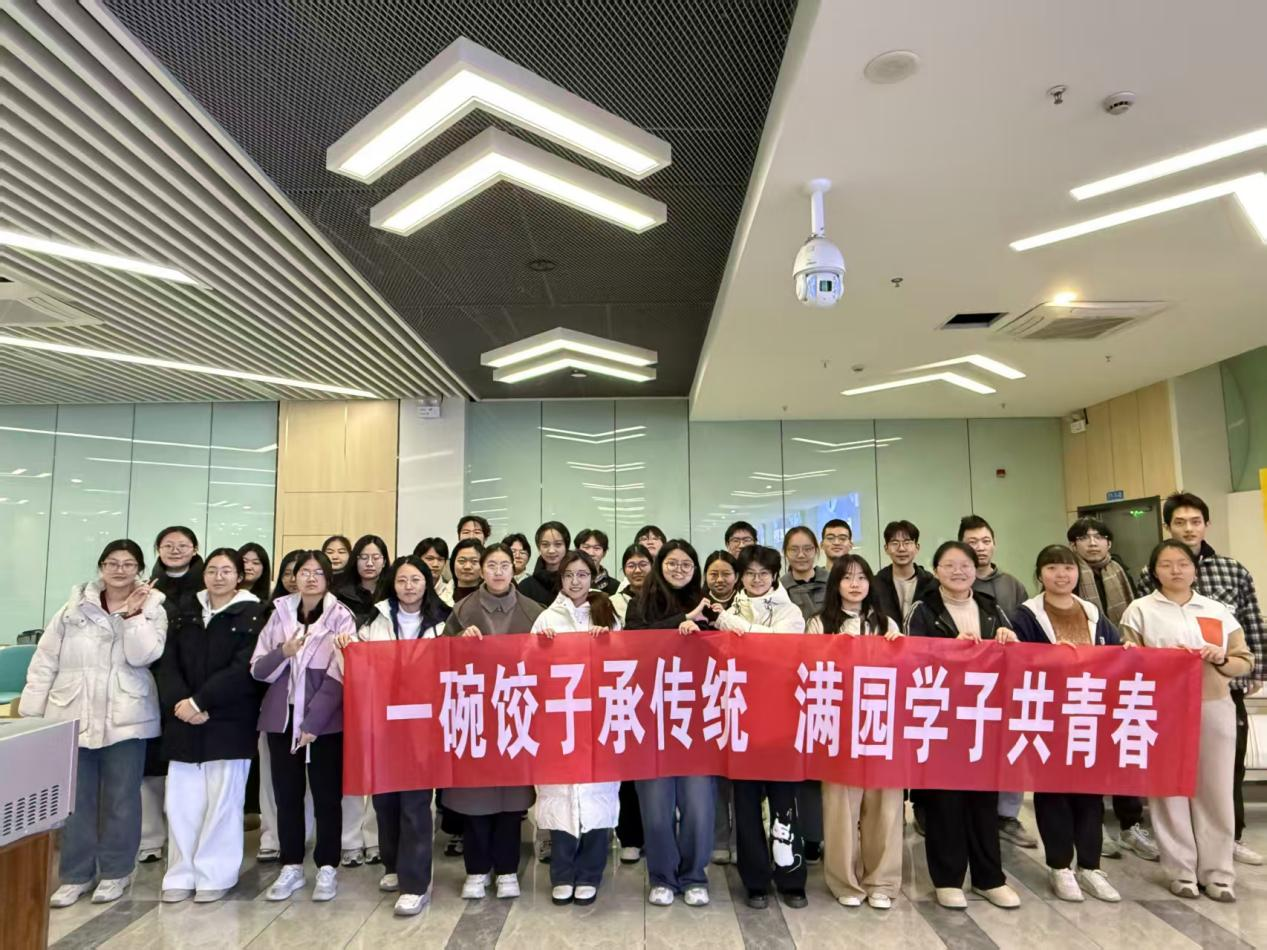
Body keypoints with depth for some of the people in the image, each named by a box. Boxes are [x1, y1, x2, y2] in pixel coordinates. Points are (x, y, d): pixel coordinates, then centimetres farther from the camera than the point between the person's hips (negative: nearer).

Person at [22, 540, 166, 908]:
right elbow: (45, 659, 6)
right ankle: (76, 874, 24)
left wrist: (132, 614, -17)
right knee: (74, 799, 10)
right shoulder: (75, 606, 4)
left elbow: (142, 656, -14)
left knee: (120, 798, 8)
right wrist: (31, 711, 3)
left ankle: (115, 871, 22)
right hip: (72, 714, 2)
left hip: (124, 718, -2)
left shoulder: (151, 608, -1)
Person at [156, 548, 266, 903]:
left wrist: (200, 701, -17)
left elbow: (242, 669, -12)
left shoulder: (252, 615, -3)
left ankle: (215, 875, 13)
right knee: (181, 800, 6)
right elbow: (168, 664, 5)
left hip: (229, 723, -4)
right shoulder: (186, 613, 12)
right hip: (183, 721, 4)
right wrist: (178, 702, -11)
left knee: (222, 800, 0)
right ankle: (182, 874, 20)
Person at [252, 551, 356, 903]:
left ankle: (327, 869, 15)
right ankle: (291, 867, 23)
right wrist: (282, 653, -14)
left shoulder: (341, 617, -6)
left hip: (325, 720, -3)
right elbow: (257, 669, 6)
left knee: (326, 795, 4)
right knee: (287, 794, 10)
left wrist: (313, 722, -15)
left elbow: (339, 675, -10)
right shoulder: (279, 613, 6)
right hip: (282, 717, 4)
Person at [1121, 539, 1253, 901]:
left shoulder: (1218, 610, 11)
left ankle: (1217, 872, 17)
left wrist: (1221, 659, -9)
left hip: (1214, 709, 3)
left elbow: (1245, 663, 11)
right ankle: (1181, 871, 13)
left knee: (1215, 790, 6)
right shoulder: (1140, 610, 2)